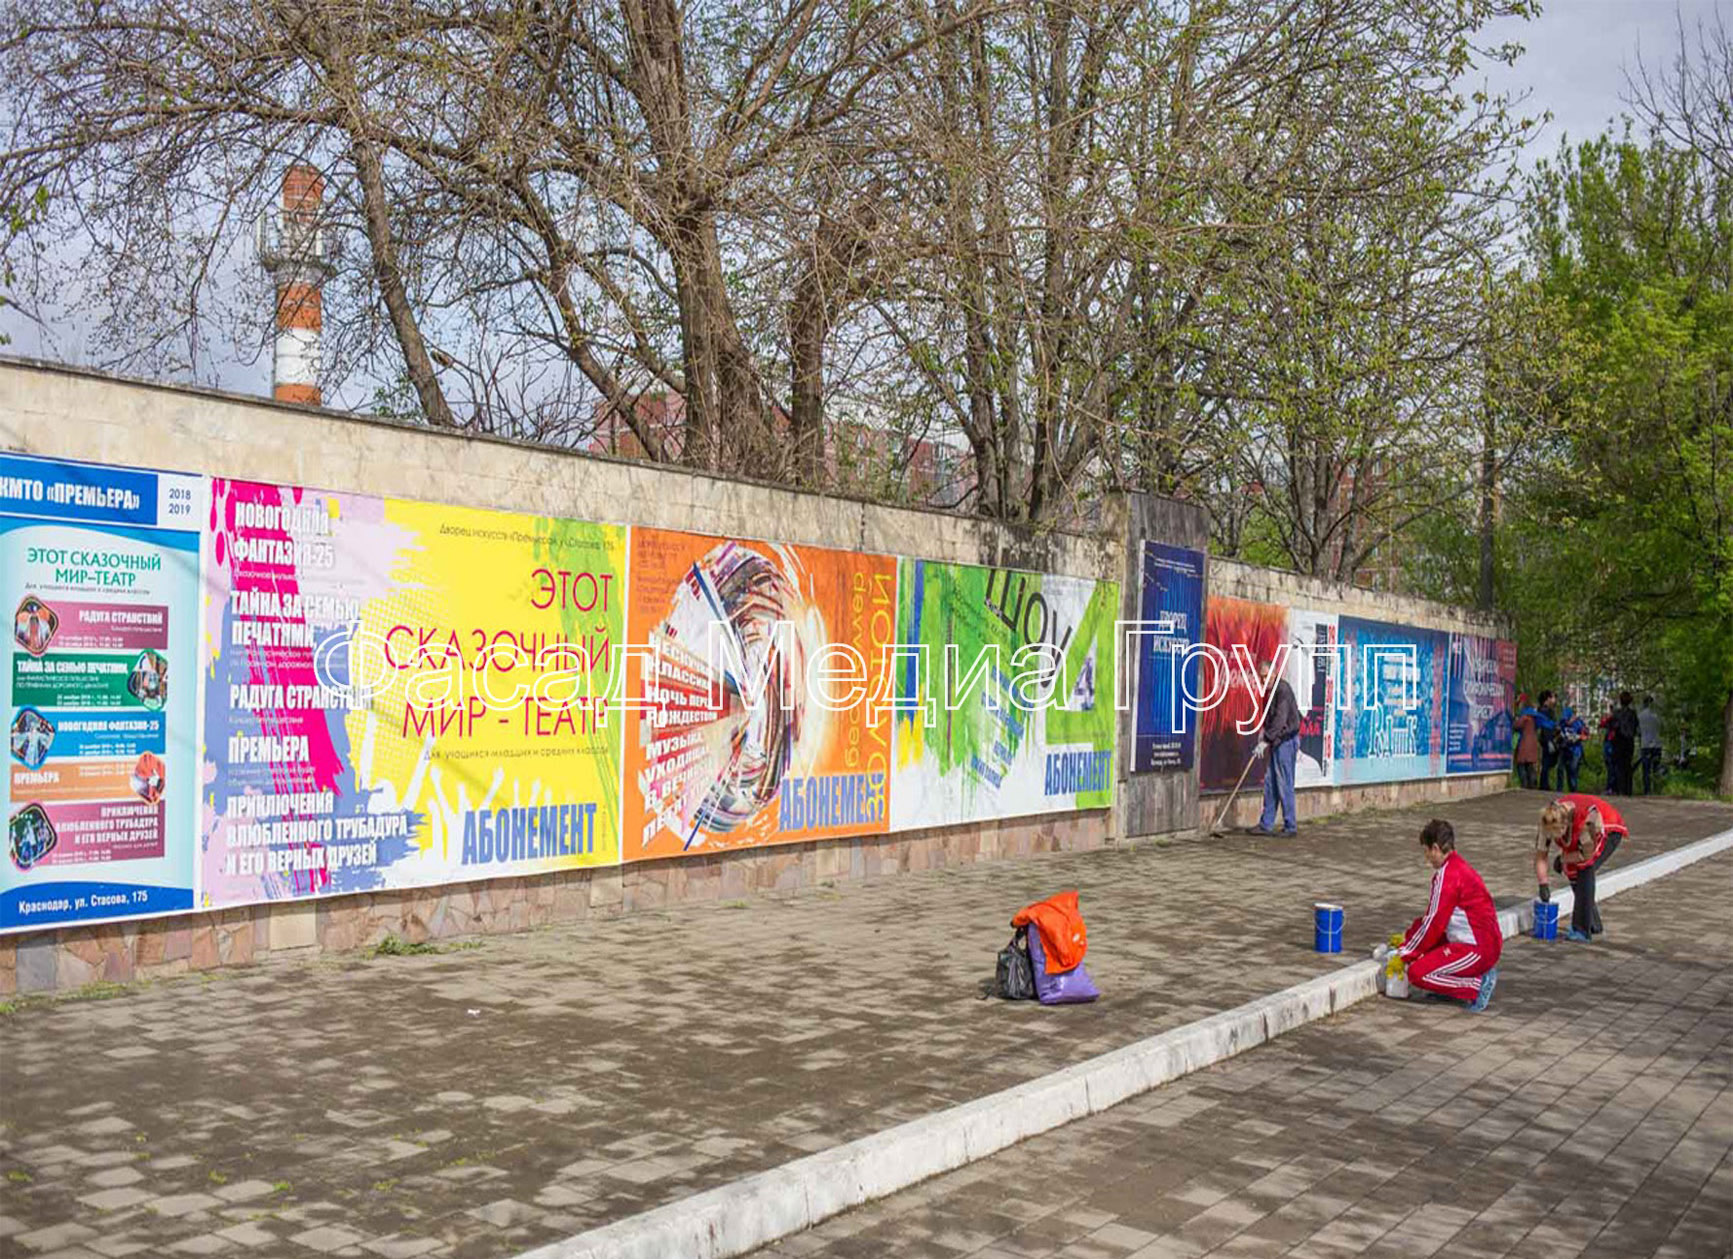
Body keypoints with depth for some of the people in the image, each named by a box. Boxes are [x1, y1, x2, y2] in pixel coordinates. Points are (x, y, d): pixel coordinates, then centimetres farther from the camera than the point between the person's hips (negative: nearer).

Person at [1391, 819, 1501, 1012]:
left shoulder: (1448, 875, -17)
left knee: (1417, 973, -12)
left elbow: (1434, 922, -15)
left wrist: (1404, 954, -6)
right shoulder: (1458, 865, 13)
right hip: (1487, 942, 10)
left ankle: (1479, 984, -8)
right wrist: (1407, 939, 19)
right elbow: (1431, 915, 19)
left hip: (1478, 948, -10)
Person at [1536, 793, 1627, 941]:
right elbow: (1540, 855, -16)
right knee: (1572, 871, -3)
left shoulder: (1588, 818, -42)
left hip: (1609, 831, -6)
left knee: (1585, 869, -23)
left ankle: (1582, 930, -24)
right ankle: (1593, 924, 16)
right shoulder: (1549, 822, -25)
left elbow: (1587, 854, -30)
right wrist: (1544, 884, -23)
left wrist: (1562, 859, -17)